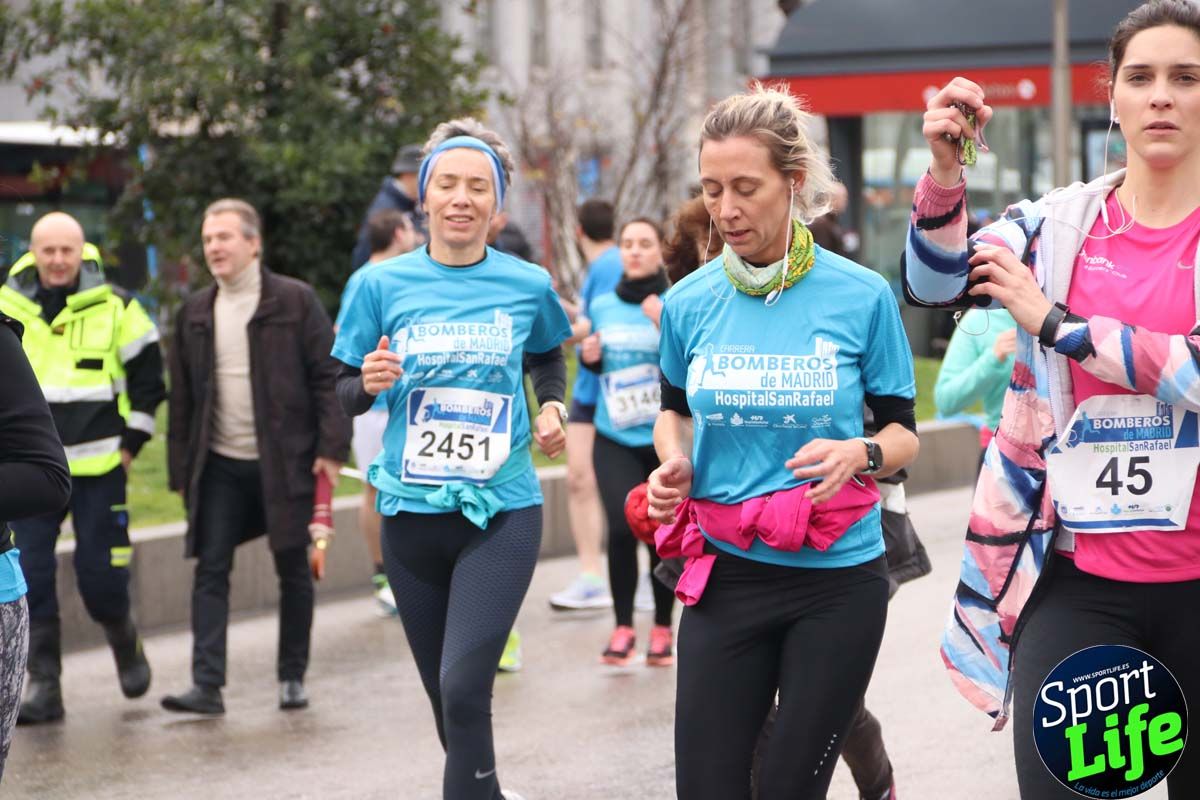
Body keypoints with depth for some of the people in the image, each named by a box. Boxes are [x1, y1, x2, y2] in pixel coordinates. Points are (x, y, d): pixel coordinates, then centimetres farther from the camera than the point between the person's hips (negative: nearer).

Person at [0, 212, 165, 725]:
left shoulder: (116, 308, 0)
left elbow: (149, 379, 7)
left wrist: (130, 444, 1)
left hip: (99, 467, -2)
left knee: (100, 575, -2)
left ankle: (123, 639, 29)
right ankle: (43, 684, 4)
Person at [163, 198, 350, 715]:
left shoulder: (295, 301, -4)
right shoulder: (195, 312, 8)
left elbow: (328, 376, -5)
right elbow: (182, 396, 11)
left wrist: (331, 447, -12)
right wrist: (181, 469, 8)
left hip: (283, 460, -3)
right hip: (219, 465, 3)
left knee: (293, 572, 6)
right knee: (210, 571, -5)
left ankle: (293, 677, 18)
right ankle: (207, 685, -7)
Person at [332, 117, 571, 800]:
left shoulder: (528, 285, -1)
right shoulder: (383, 285, -1)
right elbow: (343, 395, 4)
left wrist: (552, 406, 2)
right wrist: (369, 383, -17)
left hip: (501, 512, -2)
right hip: (412, 512, 2)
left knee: (464, 689, -17)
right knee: (446, 694, 14)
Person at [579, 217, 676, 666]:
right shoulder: (602, 307, 7)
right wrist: (589, 357, 0)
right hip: (614, 439, 2)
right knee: (622, 527, -11)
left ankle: (663, 629, 21)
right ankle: (623, 628, 4)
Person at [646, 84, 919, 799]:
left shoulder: (862, 297, -8)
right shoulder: (690, 303, -1)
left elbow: (903, 432, 1)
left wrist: (860, 453, -21)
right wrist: (674, 463, -5)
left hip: (839, 584, -2)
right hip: (725, 578, 2)